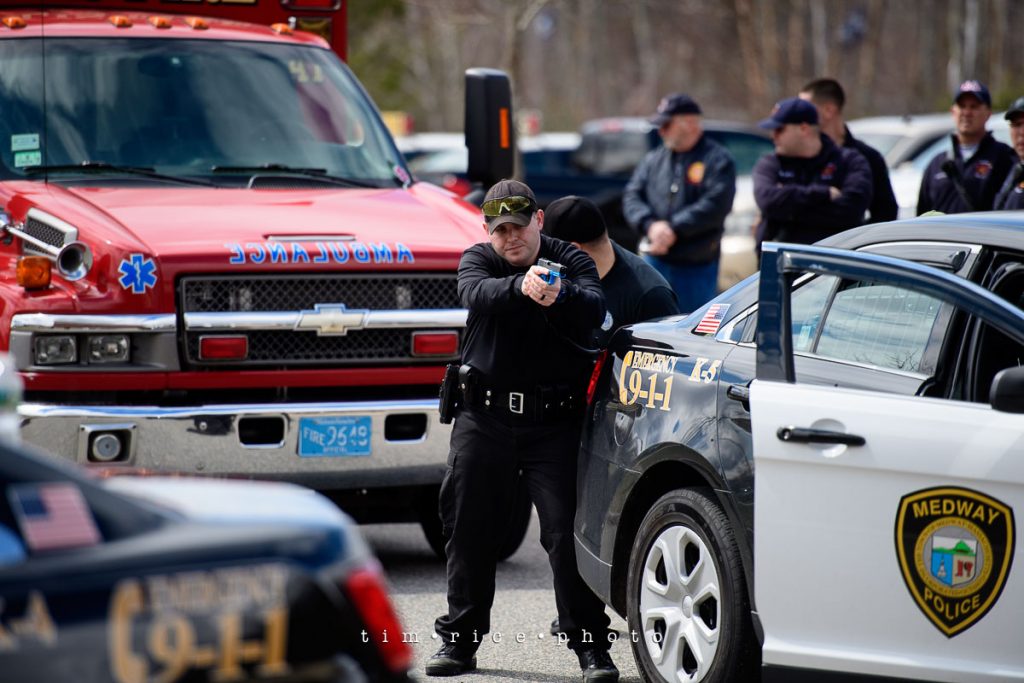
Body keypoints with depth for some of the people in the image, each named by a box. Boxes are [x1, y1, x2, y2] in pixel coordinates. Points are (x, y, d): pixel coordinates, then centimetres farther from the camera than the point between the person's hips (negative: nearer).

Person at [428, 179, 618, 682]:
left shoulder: (572, 262, 3)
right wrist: (522, 287, -41)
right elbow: (478, 295, -19)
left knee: (568, 531, -9)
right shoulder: (477, 260, 5)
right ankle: (459, 640, 20)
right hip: (485, 418, 2)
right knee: (469, 528, 7)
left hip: (555, 420, -2)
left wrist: (561, 295, -40)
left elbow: (595, 310, -17)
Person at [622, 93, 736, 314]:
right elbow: (631, 197, 6)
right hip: (656, 262, 5)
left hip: (697, 268, -5)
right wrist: (650, 225, -13)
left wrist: (674, 228, -19)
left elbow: (716, 204, -16)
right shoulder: (653, 160, 14)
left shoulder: (717, 160, -4)